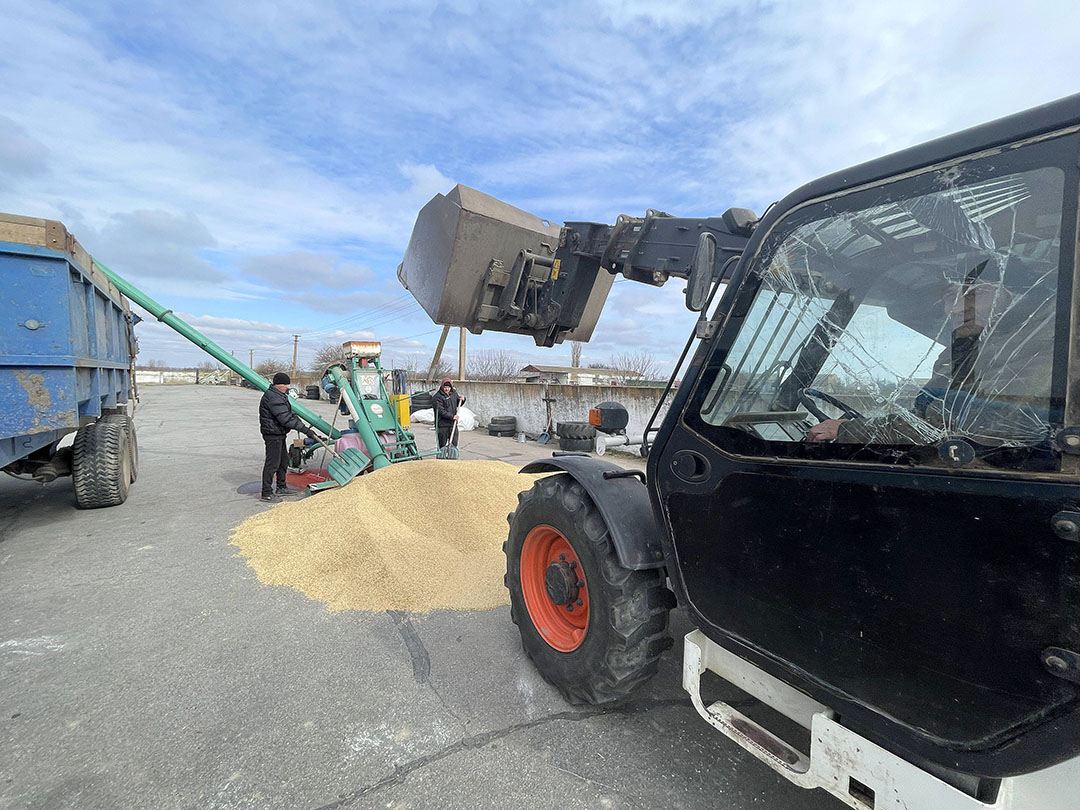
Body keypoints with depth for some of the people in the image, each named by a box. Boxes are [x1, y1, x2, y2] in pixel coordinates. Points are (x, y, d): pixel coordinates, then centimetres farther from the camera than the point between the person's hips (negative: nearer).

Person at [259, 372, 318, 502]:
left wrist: (303, 426, 10)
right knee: (272, 463, -6)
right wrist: (305, 429, -27)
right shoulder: (273, 398, -21)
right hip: (273, 435, -11)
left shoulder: (279, 396, 15)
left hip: (279, 434, 11)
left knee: (283, 460, 19)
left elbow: (289, 414, 20)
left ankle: (282, 487, 31)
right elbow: (286, 418, -27)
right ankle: (267, 493, 1)